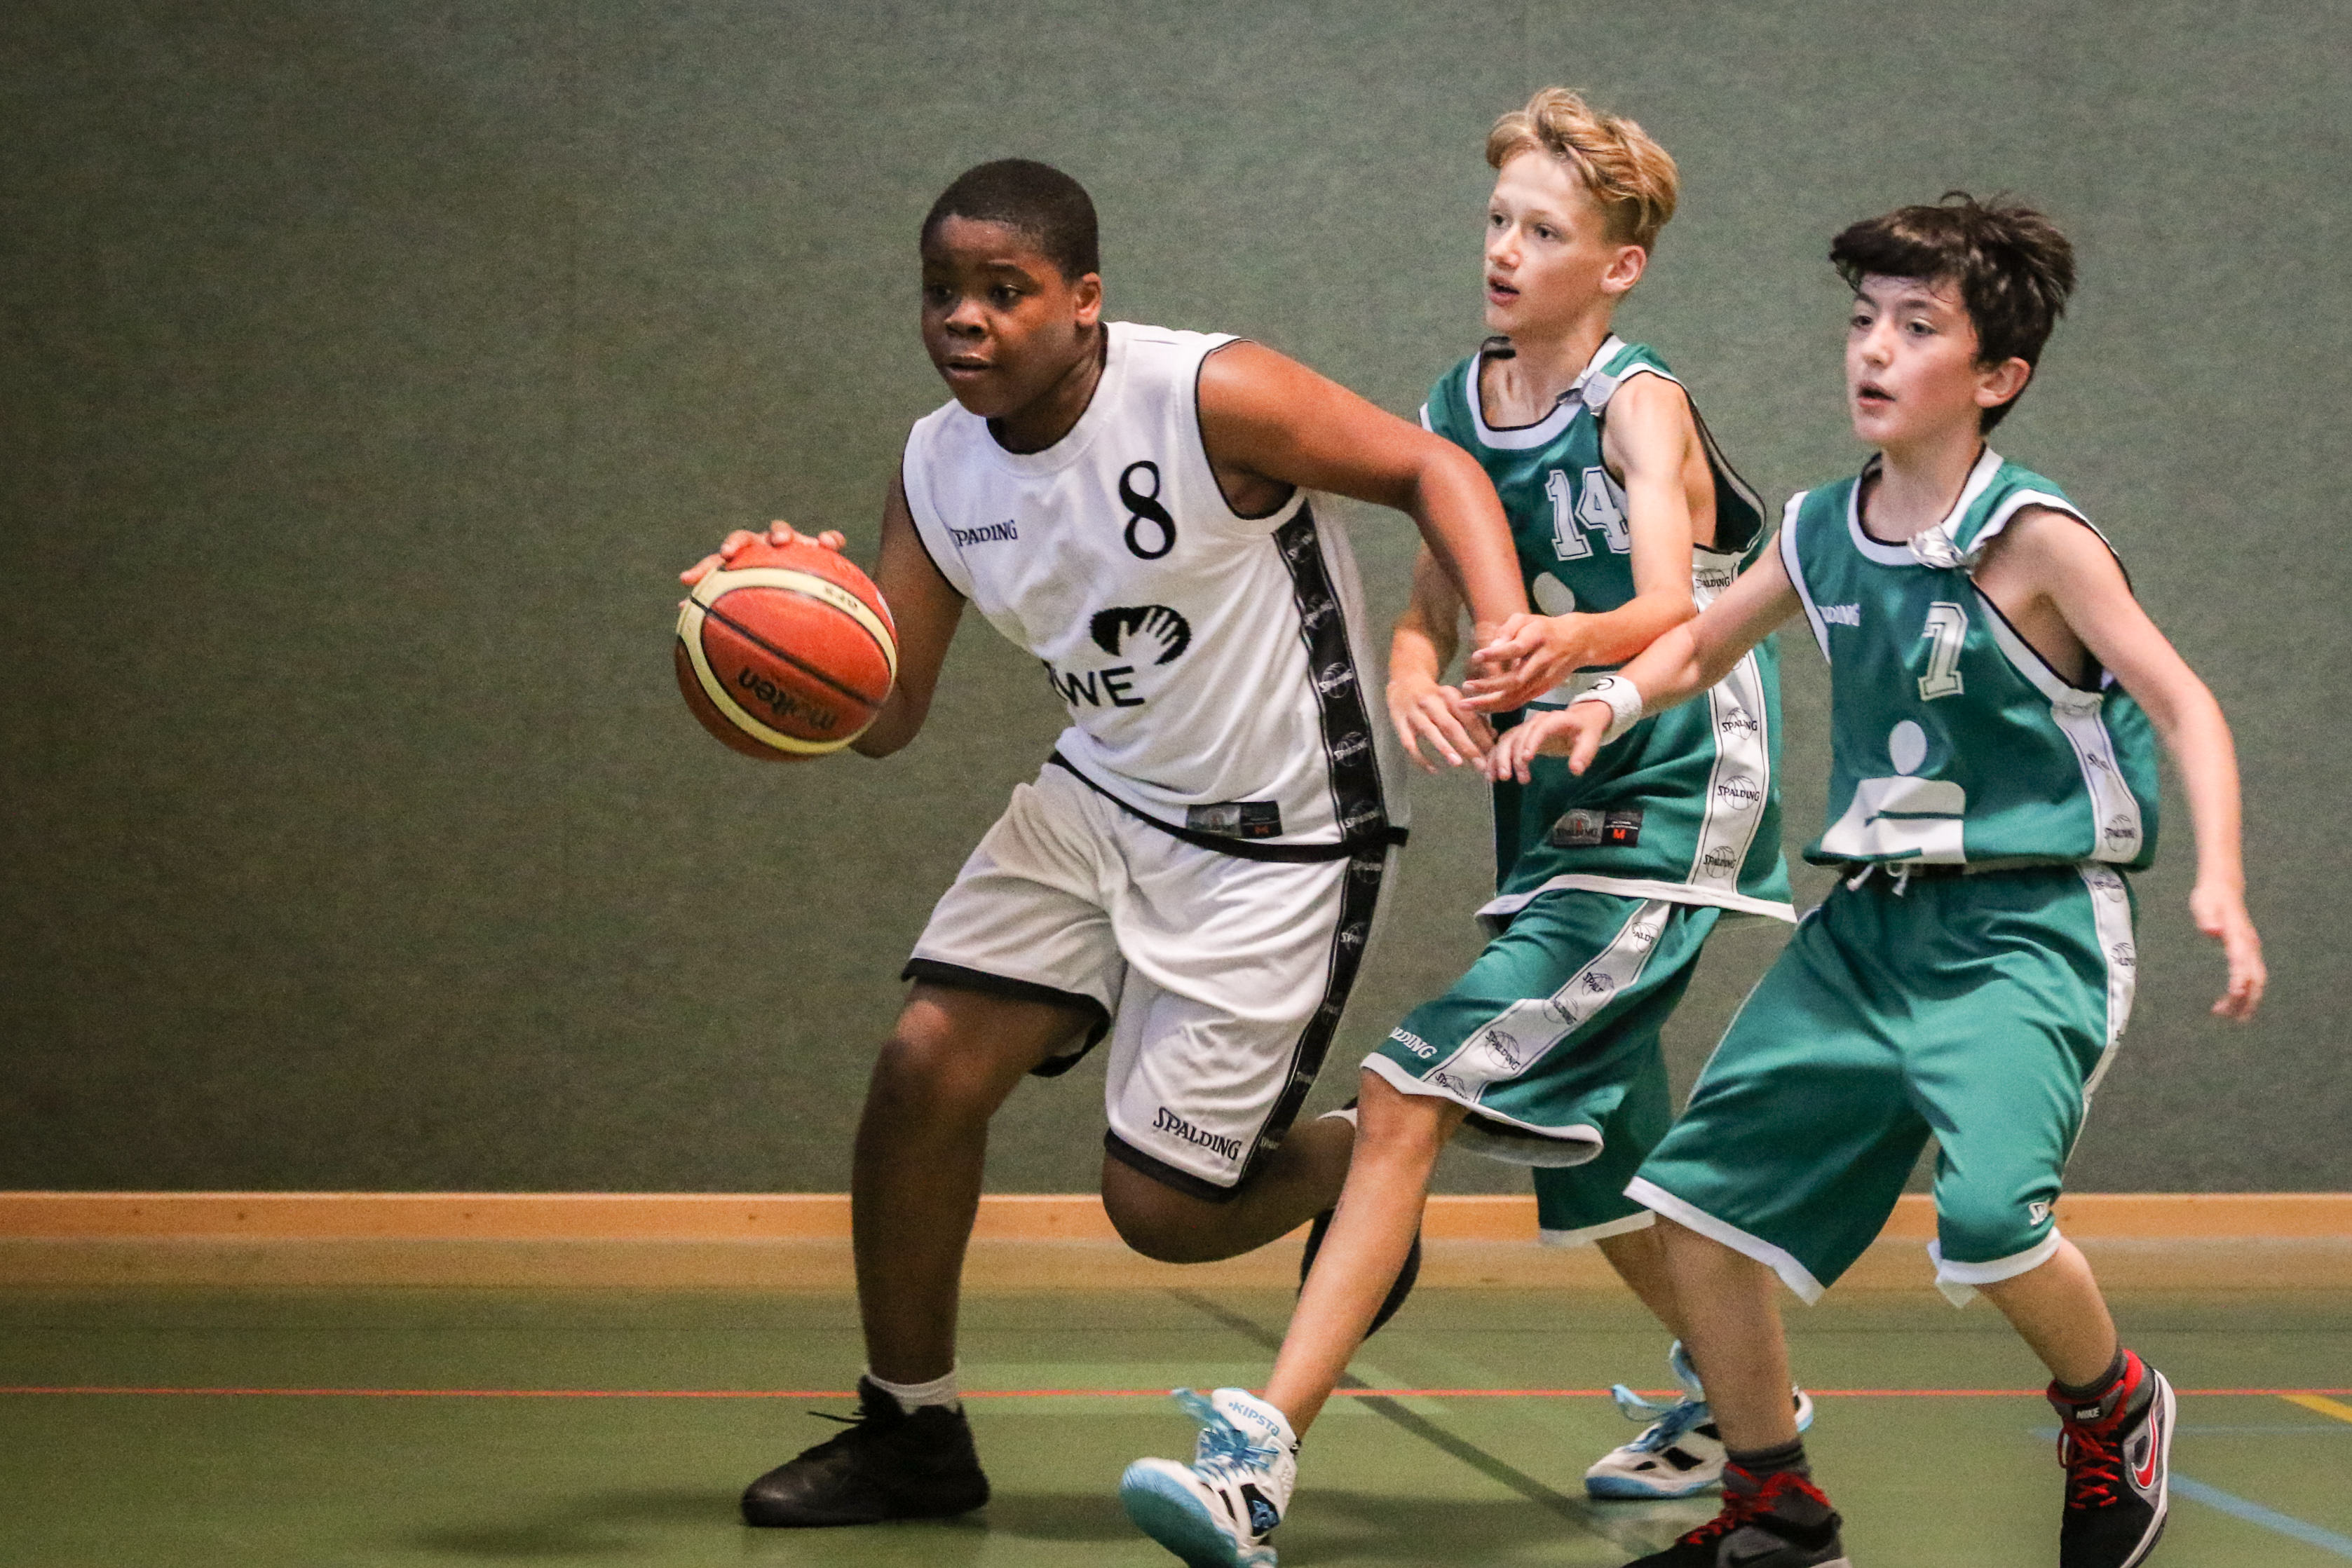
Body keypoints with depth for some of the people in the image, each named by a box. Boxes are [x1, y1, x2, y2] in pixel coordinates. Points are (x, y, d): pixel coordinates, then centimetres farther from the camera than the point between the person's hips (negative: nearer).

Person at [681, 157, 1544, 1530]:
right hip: (1102, 801, 6)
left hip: (1281, 844, -6)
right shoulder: (939, 469, -3)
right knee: (926, 1068, -8)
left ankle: (1367, 1168, 29)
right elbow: (884, 718, 1)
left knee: (1161, 1205, -5)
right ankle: (911, 1431, 10)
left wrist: (1510, 635, -33)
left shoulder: (1209, 397, -22)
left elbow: (1428, 468, -15)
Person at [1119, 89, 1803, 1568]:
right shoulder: (1457, 412, 6)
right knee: (1593, 1164, 18)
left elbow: (1673, 616, -28)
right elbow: (1429, 615, 5)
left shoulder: (1639, 407, -13)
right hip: (1553, 816, 7)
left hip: (1667, 817, -7)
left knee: (1413, 1093, -21)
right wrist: (1414, 685, -19)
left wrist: (1577, 641, -51)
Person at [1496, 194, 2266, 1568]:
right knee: (1702, 1196, 3)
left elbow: (2183, 703, -13)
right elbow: (1703, 642, 22)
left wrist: (2221, 883, -26)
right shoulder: (1824, 534, 4)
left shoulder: (2033, 538, -13)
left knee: (1990, 1210, -27)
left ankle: (2116, 1413, 6)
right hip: (1871, 926, 7)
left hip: (2028, 926, -7)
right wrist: (1607, 705, 2)